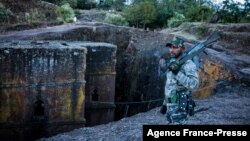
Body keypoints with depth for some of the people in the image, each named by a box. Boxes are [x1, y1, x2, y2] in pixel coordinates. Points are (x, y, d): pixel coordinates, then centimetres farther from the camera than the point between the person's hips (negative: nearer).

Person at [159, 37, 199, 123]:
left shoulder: (188, 64, -14)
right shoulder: (171, 63, 13)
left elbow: (194, 85, -28)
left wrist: (177, 72, -32)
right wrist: (165, 104, 21)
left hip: (180, 107, -9)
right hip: (170, 106, 9)